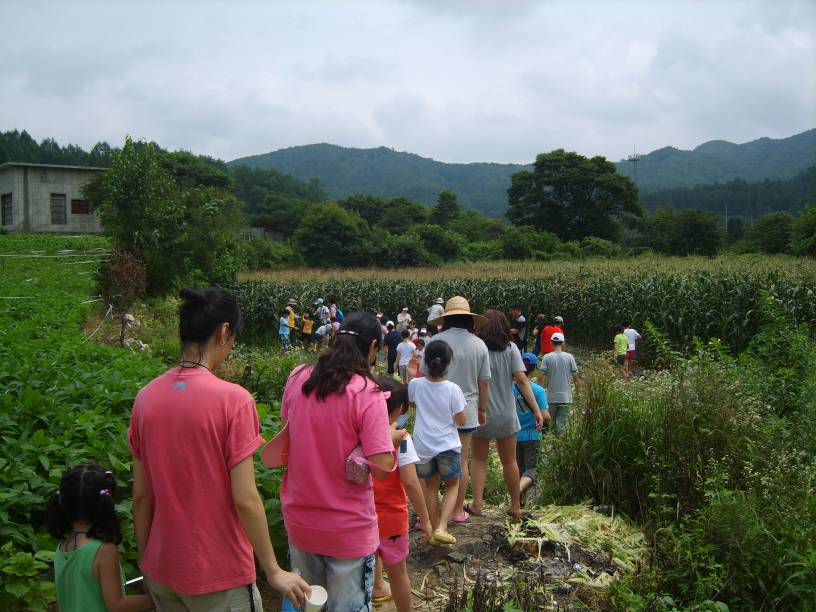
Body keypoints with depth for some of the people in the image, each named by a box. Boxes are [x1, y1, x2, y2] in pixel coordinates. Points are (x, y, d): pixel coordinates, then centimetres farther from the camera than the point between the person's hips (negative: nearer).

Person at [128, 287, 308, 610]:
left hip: (161, 572, 5)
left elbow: (140, 495, 1)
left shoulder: (145, 397, -4)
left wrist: (145, 560, 14)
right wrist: (274, 571, -8)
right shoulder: (234, 400, -19)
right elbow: (245, 499, -19)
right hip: (219, 577, -5)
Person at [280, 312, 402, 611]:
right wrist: (390, 438, -4)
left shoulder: (297, 378, -5)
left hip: (299, 521, 5)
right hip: (348, 530, -5)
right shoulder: (367, 393, -20)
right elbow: (381, 467, -23)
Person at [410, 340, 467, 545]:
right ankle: (441, 527, -1)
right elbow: (461, 421, -7)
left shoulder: (415, 384, -8)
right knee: (453, 485, 16)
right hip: (447, 445, -2)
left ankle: (434, 530, 25)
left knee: (430, 487, 18)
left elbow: (407, 398, 16)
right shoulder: (453, 389, -14)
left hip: (423, 446, 2)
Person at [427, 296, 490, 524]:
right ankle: (458, 511, 20)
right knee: (461, 461, 11)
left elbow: (425, 377, -4)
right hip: (467, 411, 2)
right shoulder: (479, 345, -1)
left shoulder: (435, 341, -8)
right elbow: (484, 382, 3)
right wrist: (482, 409, 16)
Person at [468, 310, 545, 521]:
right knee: (509, 461, 15)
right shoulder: (510, 348, -5)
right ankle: (516, 507, 23)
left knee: (479, 459, 15)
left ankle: (477, 503, 7)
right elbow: (521, 380, -12)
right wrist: (536, 410, -11)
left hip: (480, 414, -1)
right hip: (505, 414, 1)